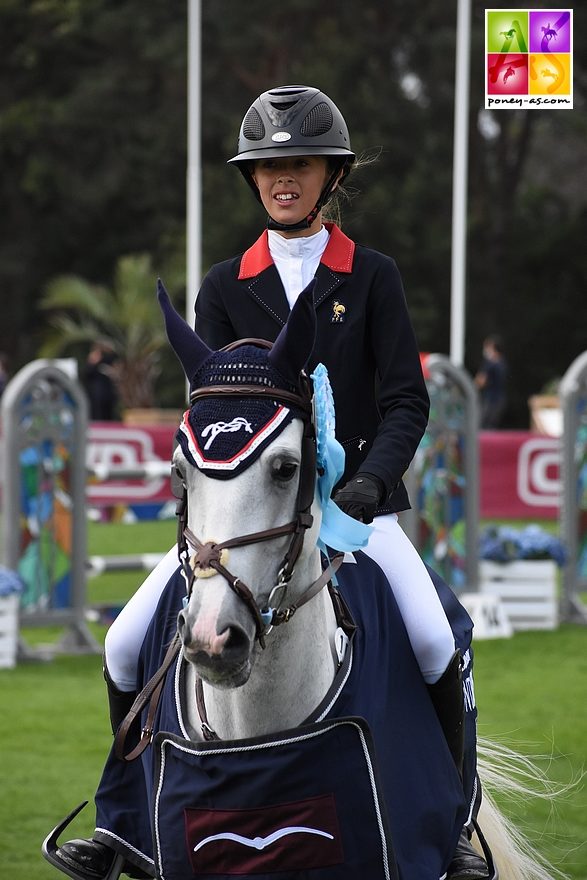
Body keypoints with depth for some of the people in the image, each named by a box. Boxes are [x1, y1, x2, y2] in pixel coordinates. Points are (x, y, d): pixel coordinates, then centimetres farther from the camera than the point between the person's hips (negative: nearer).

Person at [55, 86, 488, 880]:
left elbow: (405, 399, -1)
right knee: (128, 644, -9)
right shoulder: (225, 287, 9)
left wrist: (371, 477, -18)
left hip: (354, 498, -2)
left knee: (435, 643, -24)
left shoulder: (372, 277, 4)